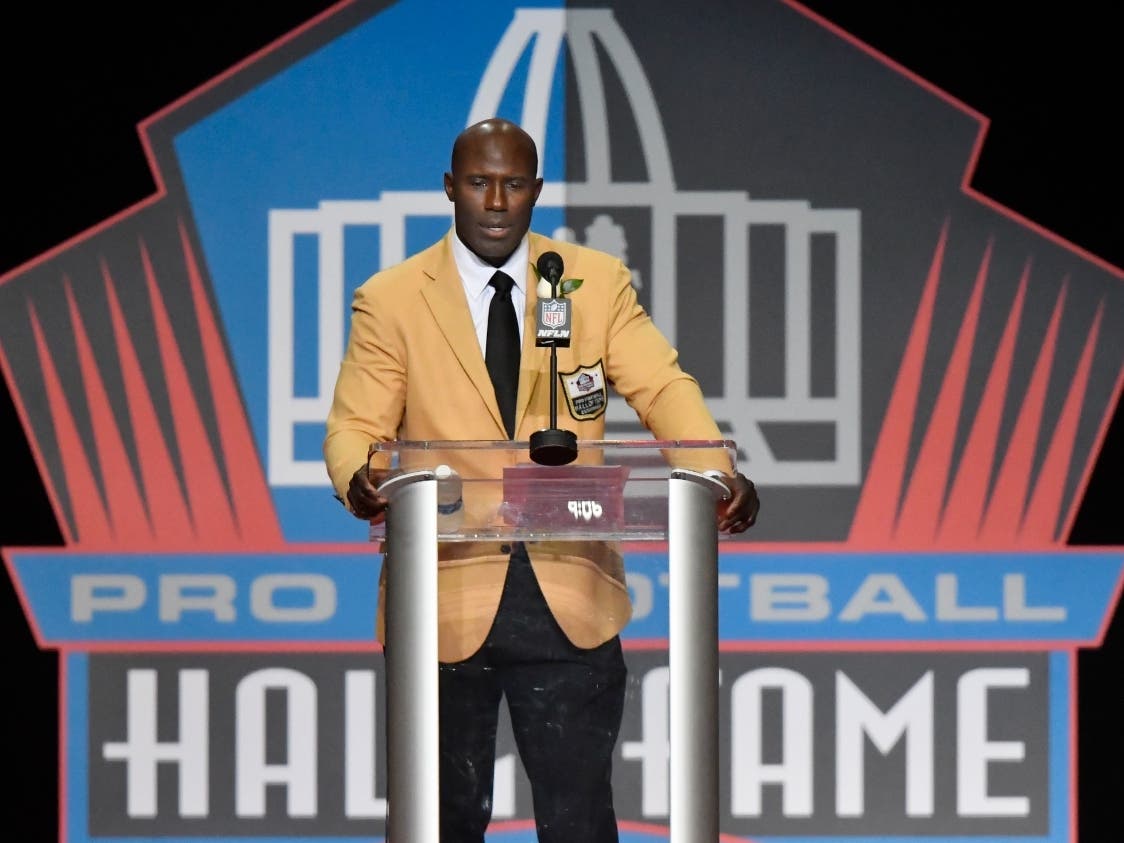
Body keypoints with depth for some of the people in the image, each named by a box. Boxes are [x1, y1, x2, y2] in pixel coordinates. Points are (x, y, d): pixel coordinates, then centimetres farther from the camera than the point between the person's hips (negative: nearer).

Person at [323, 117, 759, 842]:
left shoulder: (598, 282, 7)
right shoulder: (389, 300, 4)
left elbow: (663, 389, -3)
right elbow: (355, 426, -1)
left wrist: (720, 474, -23)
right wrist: (360, 478, -26)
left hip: (568, 596, 0)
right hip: (444, 598, 0)